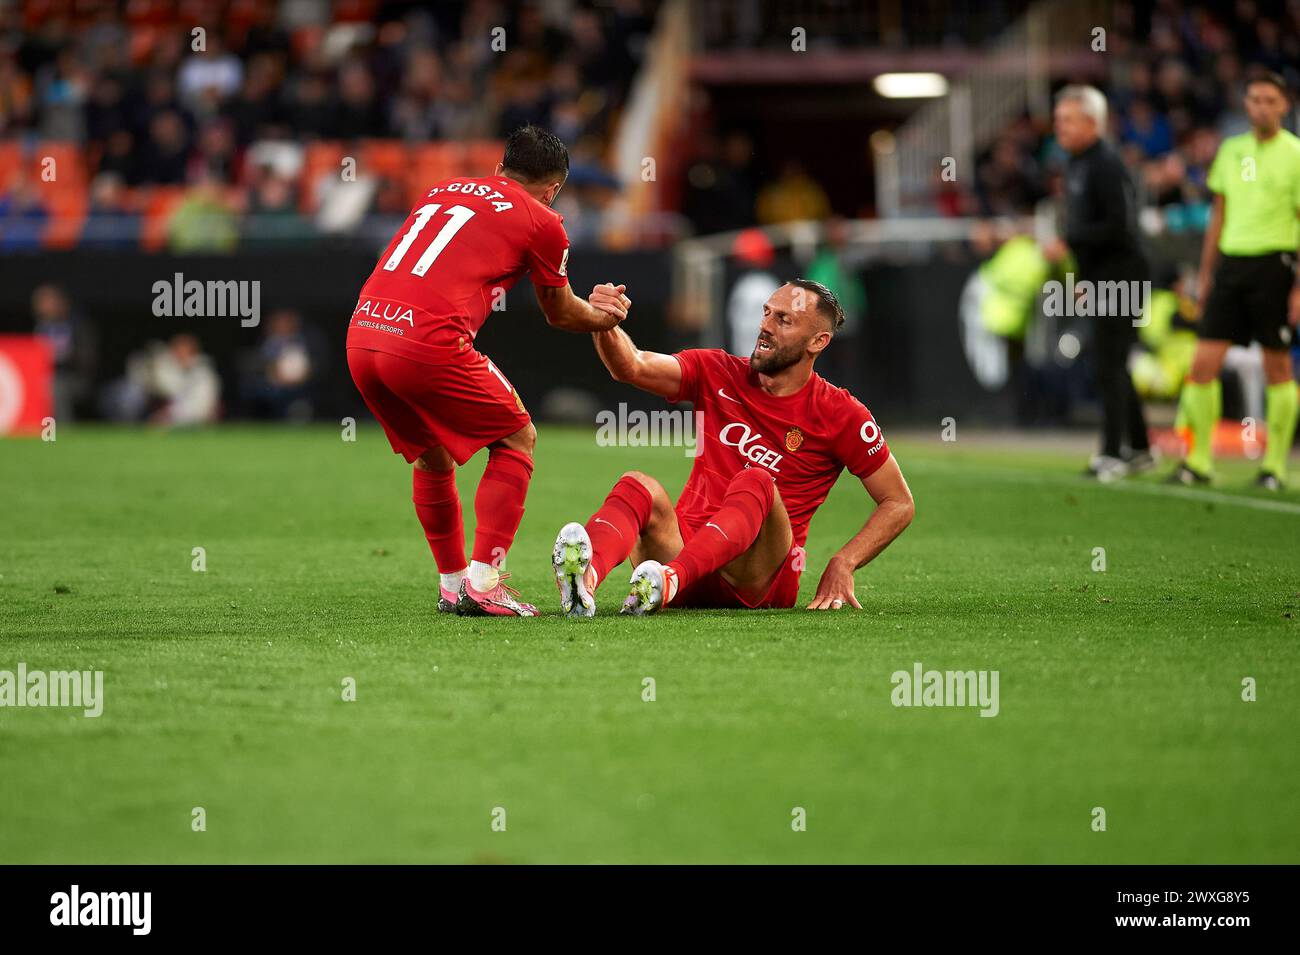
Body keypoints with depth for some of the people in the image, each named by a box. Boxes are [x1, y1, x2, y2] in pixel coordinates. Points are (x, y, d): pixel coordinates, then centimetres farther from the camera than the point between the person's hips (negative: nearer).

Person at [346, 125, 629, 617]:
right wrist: (601, 317, 46)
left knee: (431, 456, 27)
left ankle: (452, 585, 29)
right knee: (516, 438, 13)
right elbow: (560, 315, 23)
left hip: (361, 335, 6)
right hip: (430, 342, -6)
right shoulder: (542, 222, 8)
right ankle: (483, 583, 4)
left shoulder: (443, 189, 26)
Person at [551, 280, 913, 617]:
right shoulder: (718, 374, 10)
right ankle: (586, 576, -61)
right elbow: (633, 367, -6)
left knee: (755, 482, -31)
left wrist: (842, 565, -8)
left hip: (763, 580, -2)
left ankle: (671, 579, -58)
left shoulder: (841, 414, 3)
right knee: (639, 485, -27)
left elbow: (899, 503, 6)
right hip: (686, 545, 2)